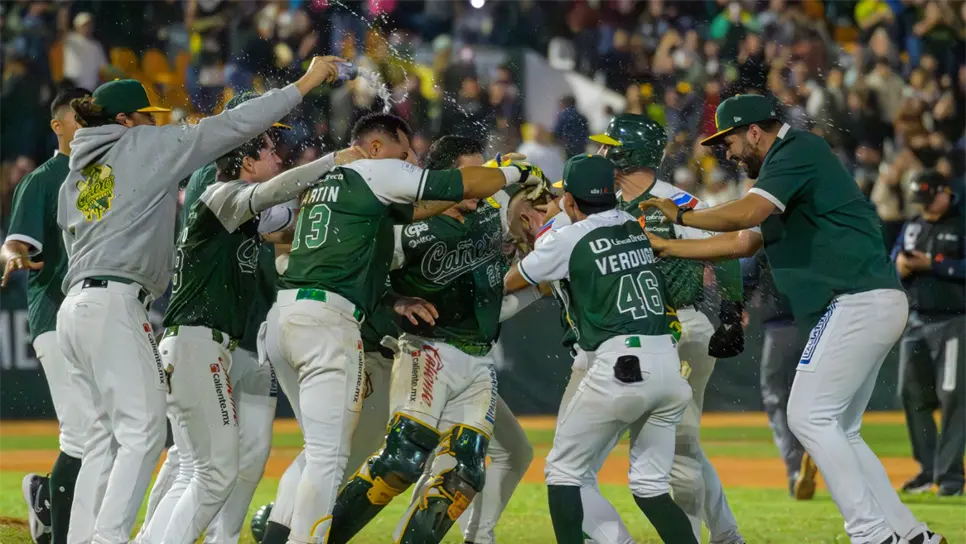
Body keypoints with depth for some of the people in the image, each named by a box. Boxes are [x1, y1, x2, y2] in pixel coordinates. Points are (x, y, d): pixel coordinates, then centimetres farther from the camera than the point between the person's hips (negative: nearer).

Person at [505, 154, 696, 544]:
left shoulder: (567, 240, 0)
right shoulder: (637, 229, 14)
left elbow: (508, 284, 15)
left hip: (620, 366, -5)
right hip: (668, 365, 5)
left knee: (564, 469, 9)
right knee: (650, 483, 13)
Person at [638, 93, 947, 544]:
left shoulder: (800, 150, -6)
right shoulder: (786, 182, 25)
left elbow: (746, 213, -19)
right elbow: (741, 242, 29)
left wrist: (681, 216, -5)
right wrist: (663, 247, 28)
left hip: (859, 301, -10)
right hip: (871, 305, 10)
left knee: (810, 417, -10)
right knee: (836, 431, 12)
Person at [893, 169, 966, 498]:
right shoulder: (912, 228, 15)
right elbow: (893, 267, 14)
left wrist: (932, 265, -20)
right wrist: (900, 268, -8)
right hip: (916, 322, 7)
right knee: (912, 394, 6)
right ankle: (928, 468, 16)